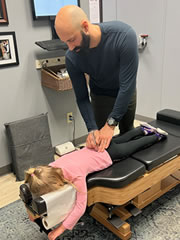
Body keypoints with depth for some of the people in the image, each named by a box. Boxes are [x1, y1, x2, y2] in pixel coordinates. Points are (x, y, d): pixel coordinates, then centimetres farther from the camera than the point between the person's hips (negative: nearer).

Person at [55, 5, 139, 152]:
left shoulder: (124, 35, -36)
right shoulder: (72, 58, -28)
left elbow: (127, 85, -34)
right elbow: (82, 98, -18)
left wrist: (111, 124, -34)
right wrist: (92, 129, -30)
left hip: (126, 92, 0)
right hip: (100, 95, 0)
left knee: (128, 132, 18)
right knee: (100, 142, -1)